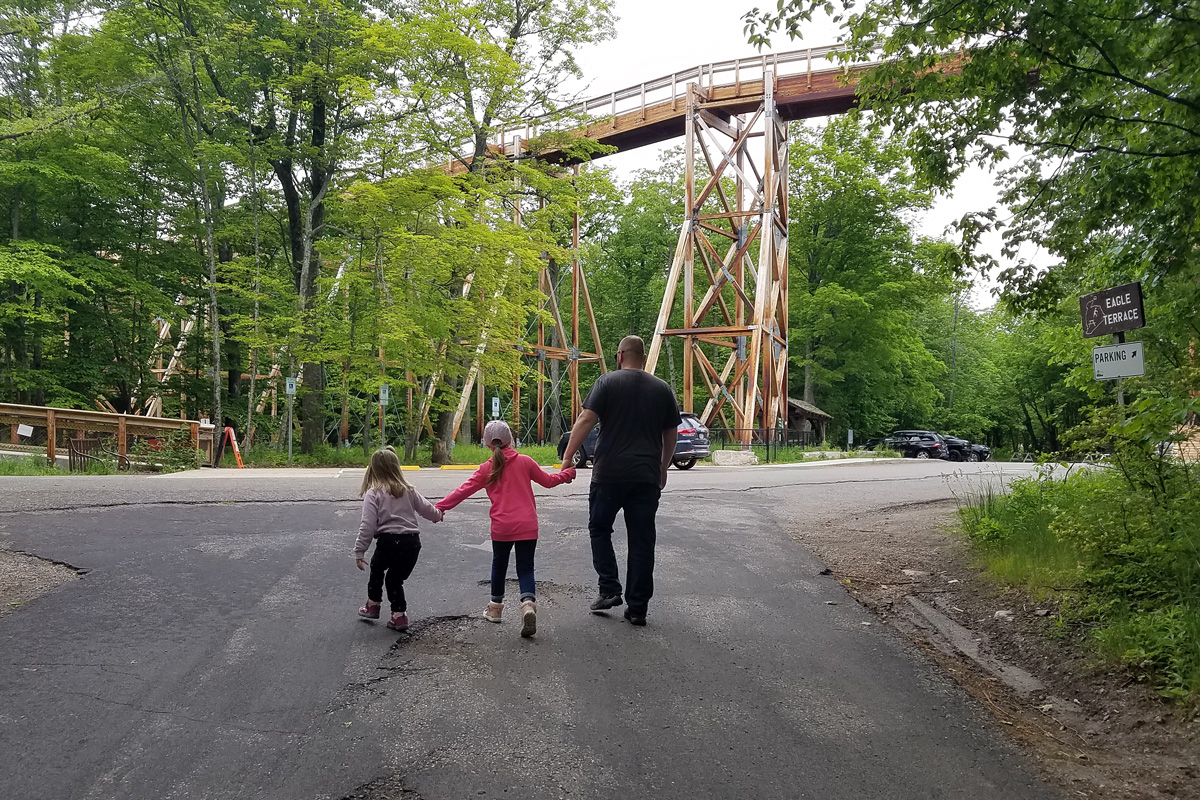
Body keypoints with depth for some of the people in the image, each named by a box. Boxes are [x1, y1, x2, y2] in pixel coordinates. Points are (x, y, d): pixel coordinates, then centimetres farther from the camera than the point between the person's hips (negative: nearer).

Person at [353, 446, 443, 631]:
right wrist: (438, 515, 38)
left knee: (377, 569, 25)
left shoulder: (373, 493, -5)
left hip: (388, 541, -4)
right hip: (412, 541, 4)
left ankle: (373, 605, 36)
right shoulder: (408, 490, 8)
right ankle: (399, 615, 15)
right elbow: (426, 508, 16)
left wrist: (359, 552, -5)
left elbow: (368, 525, -10)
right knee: (395, 577, 19)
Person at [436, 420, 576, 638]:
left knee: (499, 564, 20)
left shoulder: (487, 469, 0)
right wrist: (567, 474, 31)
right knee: (525, 568, 5)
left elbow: (464, 490, -2)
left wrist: (440, 506, 4)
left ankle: (495, 607, 32)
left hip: (501, 527, 0)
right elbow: (548, 480, 13)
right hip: (527, 526, 0)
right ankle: (528, 602, -20)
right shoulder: (525, 461, 4)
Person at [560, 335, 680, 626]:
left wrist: (567, 458, -9)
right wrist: (663, 467, 28)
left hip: (609, 474, -3)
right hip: (647, 476, 3)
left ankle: (609, 589, 6)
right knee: (642, 540, 7)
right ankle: (637, 607, 10)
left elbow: (585, 421, -11)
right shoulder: (662, 389, 10)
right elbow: (671, 434, 15)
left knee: (600, 529, 15)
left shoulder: (608, 382, -2)